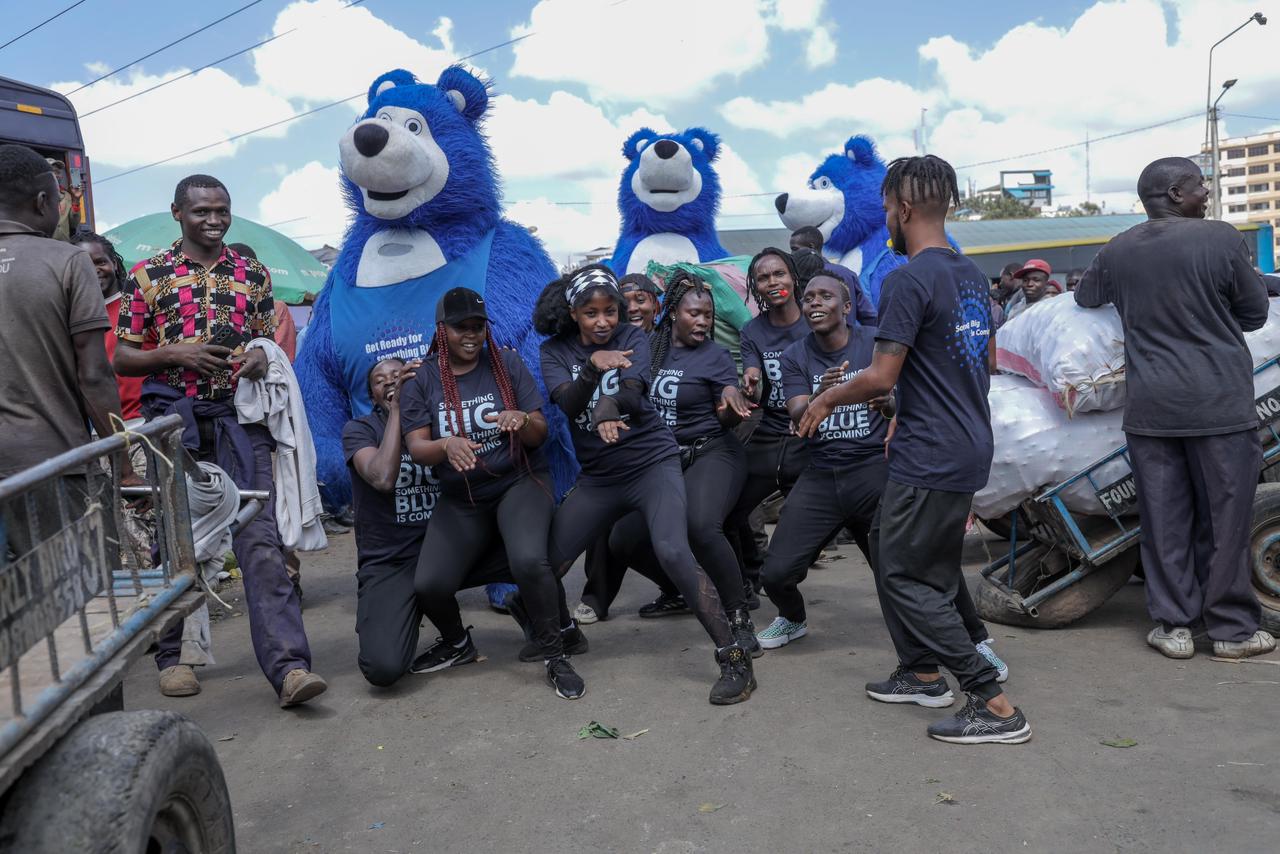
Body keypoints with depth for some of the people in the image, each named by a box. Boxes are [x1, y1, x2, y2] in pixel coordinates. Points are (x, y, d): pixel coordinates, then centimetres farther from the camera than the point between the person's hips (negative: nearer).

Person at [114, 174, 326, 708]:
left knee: (260, 537, -9)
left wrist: (262, 356, -4)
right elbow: (121, 359, 6)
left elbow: (270, 340, 19)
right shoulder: (148, 275, 6)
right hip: (172, 420, 0)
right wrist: (172, 353, -11)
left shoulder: (253, 274, 11)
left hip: (239, 419, 1)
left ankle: (288, 667, -13)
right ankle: (170, 656, 26)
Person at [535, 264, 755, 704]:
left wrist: (610, 404, -43)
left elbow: (633, 395, -20)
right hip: (598, 476, 3)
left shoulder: (632, 338, -2)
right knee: (545, 562, -2)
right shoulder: (556, 351, 2)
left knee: (672, 552, -26)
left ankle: (735, 660, -17)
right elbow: (568, 404, -16)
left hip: (653, 463, -3)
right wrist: (592, 365, -34)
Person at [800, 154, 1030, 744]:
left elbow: (881, 378, -20)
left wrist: (826, 400, -1)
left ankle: (995, 705, 1)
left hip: (929, 457, -9)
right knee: (887, 548, 21)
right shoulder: (971, 274, 11)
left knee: (905, 576, 0)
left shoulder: (908, 280, -17)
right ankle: (923, 673, 30)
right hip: (968, 447, 9)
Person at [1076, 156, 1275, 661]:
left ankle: (1173, 626, 15)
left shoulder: (1116, 252, 4)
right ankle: (1232, 629, 16)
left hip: (1149, 406, 4)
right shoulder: (1220, 239, -8)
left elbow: (1084, 297, 23)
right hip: (1219, 402, -3)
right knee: (1225, 518, 7)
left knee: (1164, 521, 9)